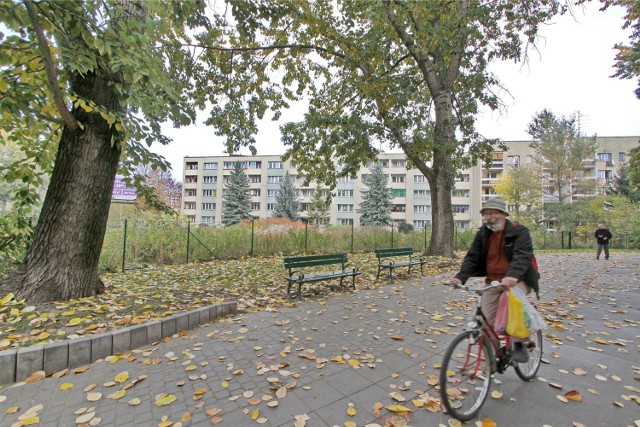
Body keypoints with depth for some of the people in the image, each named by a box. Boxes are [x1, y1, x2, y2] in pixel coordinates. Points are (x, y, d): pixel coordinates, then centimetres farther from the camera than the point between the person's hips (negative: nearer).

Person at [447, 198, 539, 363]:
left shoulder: (519, 231, -8)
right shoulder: (482, 234, 4)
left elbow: (522, 256, -24)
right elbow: (472, 257, -4)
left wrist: (512, 275, -44)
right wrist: (461, 277, -21)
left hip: (517, 280, -4)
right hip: (492, 281, 4)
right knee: (488, 320, -4)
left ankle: (518, 345, -16)